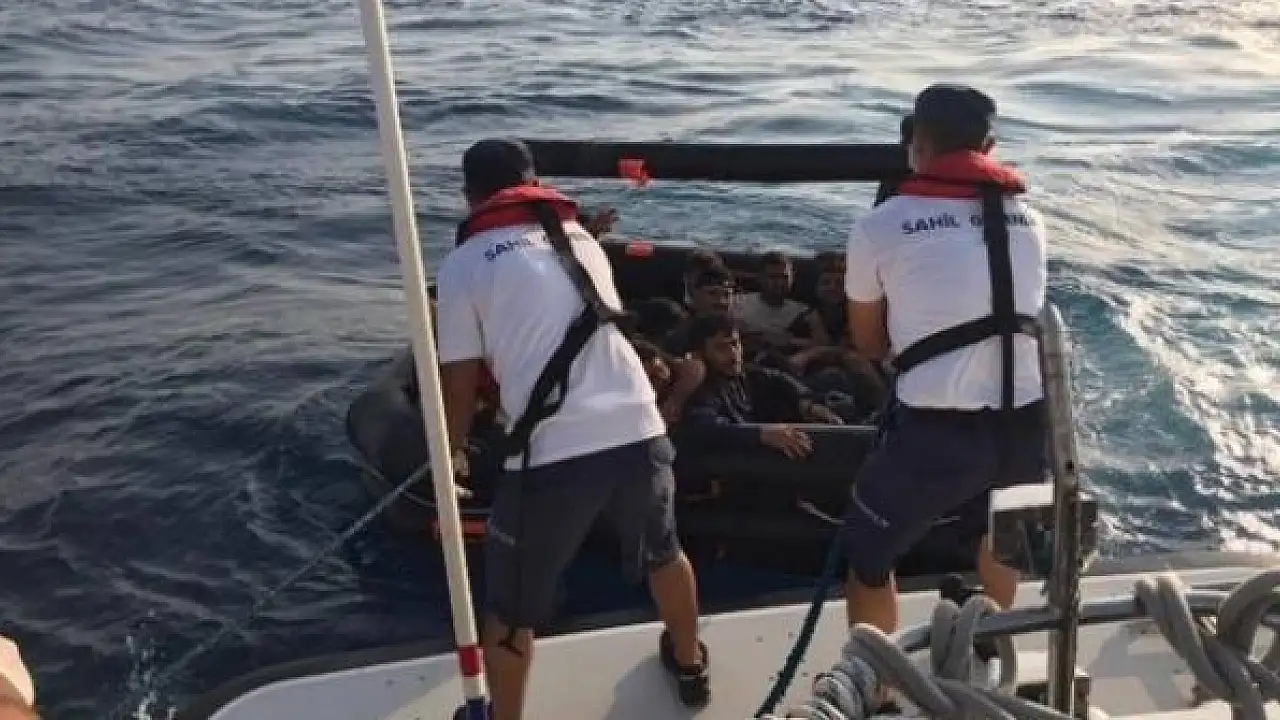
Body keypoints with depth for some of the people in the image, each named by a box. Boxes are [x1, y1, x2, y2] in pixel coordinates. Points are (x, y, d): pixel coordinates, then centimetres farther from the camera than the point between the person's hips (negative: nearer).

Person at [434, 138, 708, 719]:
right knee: (663, 553, 33)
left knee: (509, 607, 18)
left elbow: (460, 383, 5)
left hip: (552, 455, -5)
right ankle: (690, 665, 55)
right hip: (638, 433, 5)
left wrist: (453, 455, 22)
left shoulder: (463, 264, 6)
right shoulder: (581, 238, 19)